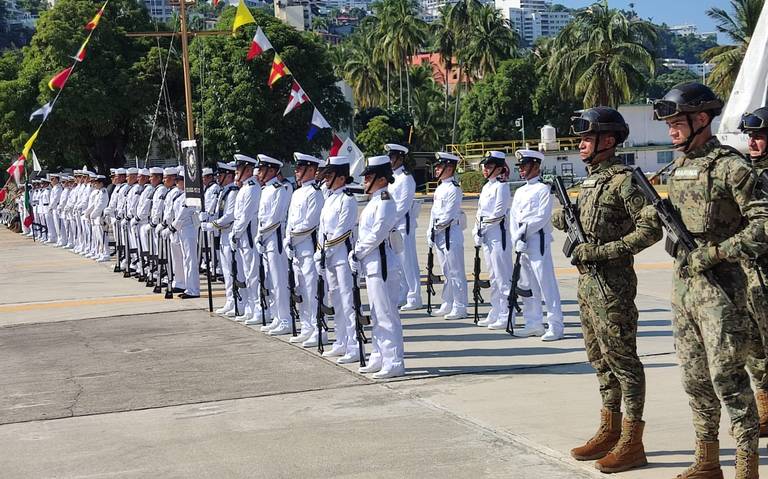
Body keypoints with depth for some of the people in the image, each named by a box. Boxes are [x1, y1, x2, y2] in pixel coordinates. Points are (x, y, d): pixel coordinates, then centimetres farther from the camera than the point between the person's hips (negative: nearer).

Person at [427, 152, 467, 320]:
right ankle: (447, 305, 23)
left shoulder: (454, 189, -13)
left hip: (451, 235, -9)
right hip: (439, 236, 9)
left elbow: (449, 216, -18)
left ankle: (459, 308, 0)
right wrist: (430, 233, 10)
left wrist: (436, 228, -9)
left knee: (456, 273, -4)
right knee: (446, 272, 15)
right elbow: (434, 211, 17)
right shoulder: (440, 188, 15)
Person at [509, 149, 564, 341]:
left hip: (538, 241, -8)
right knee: (527, 285, 11)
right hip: (522, 244, 8)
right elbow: (514, 218, 11)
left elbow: (542, 217, -14)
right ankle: (533, 323, 18)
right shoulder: (519, 192, 18)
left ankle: (555, 326, -9)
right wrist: (517, 239, -3)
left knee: (547, 285, -9)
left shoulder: (543, 189, -4)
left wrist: (524, 231, -13)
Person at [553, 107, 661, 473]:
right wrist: (567, 221, 5)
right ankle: (610, 432, 25)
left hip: (612, 283, -9)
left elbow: (651, 229, -19)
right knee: (600, 359, 15)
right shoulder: (591, 181, 14)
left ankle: (632, 443, 0)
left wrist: (602, 251, -21)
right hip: (588, 282, 9)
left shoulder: (623, 180, -13)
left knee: (622, 359, -5)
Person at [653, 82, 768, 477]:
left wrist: (714, 253, -19)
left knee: (727, 374, -8)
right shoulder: (677, 169, 13)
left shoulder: (730, 167, -12)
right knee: (694, 376, 11)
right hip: (682, 282, 8)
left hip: (719, 285, -8)